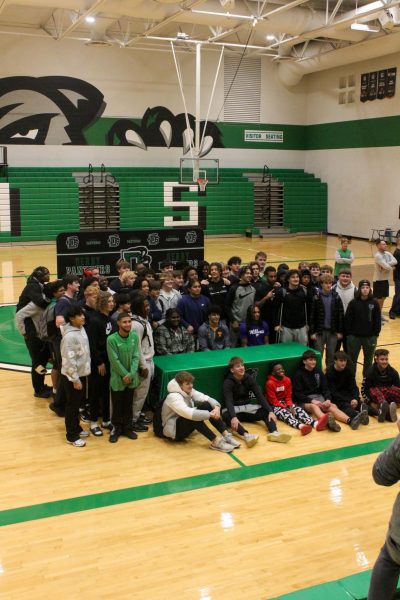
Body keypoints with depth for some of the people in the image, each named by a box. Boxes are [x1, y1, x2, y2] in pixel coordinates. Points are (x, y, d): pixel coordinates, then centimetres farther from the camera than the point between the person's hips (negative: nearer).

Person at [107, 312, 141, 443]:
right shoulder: (112, 339, -16)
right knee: (117, 405, 8)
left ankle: (127, 428, 28)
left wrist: (131, 374, -13)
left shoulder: (135, 336, -5)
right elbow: (114, 360, -15)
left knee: (128, 404, 15)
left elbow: (136, 357, -4)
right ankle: (116, 428, 23)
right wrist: (124, 375, -14)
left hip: (131, 378, 3)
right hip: (118, 378, -3)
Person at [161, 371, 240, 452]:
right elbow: (189, 413, -39)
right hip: (173, 430, -8)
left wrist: (216, 407, -28)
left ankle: (226, 435, -20)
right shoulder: (173, 397, -25)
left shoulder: (190, 391, 0)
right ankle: (215, 442, -34)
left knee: (207, 405, -12)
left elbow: (207, 399, -6)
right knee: (193, 416, -36)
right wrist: (210, 414, -35)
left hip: (187, 425, 8)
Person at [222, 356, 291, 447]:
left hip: (247, 408, 5)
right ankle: (246, 435, -60)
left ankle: (273, 432, -44)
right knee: (227, 416, -38)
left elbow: (260, 395, -11)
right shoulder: (228, 383, -15)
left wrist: (270, 411, -26)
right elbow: (228, 401, -30)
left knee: (266, 411, -18)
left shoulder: (249, 378, -3)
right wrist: (233, 417, -49)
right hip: (234, 410, -4)